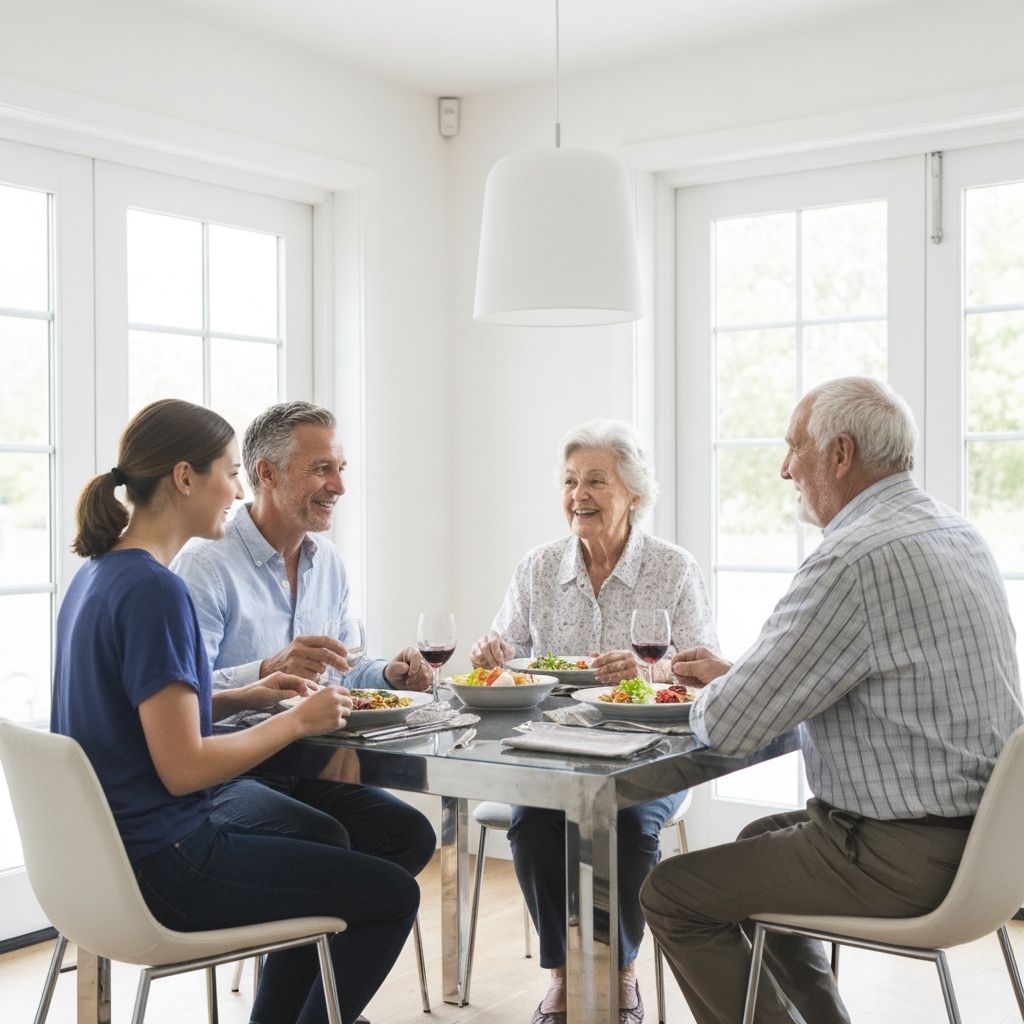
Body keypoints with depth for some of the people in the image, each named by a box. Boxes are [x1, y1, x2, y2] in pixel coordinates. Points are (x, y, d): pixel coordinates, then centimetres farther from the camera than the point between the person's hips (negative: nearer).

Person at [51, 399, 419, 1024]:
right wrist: (297, 720, -12)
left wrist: (240, 700, 6)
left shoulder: (98, 574, 7)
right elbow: (184, 768, -24)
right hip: (162, 867, -10)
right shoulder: (154, 589, -23)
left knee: (323, 840, 29)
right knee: (394, 895, -1)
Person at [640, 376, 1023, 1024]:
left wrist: (709, 699, 2)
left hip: (901, 859, -10)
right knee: (759, 842, 29)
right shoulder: (956, 533, 8)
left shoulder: (856, 559, -24)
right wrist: (734, 675, 13)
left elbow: (727, 727, -22)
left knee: (670, 894, -1)